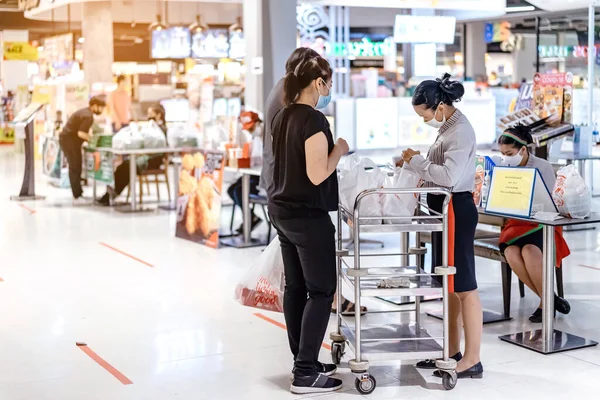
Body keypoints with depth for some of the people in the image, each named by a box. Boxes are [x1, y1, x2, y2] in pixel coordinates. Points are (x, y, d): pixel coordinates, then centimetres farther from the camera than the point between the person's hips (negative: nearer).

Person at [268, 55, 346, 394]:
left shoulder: (282, 117, 9)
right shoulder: (314, 120, -18)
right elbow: (317, 174, -22)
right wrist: (339, 150, -7)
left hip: (283, 211, 9)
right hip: (307, 215, -9)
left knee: (295, 287, 13)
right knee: (321, 291, -3)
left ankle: (304, 362, 23)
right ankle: (305, 374, -3)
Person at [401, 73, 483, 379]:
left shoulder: (460, 131, -17)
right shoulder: (449, 127, 14)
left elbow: (450, 176, -28)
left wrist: (416, 162, -18)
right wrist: (414, 165, 4)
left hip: (456, 210, -10)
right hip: (444, 209, 10)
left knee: (464, 287, -5)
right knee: (449, 285, 15)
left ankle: (472, 360, 2)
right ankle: (453, 352, 24)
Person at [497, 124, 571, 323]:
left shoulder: (543, 167, -4)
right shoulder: (505, 168, 8)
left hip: (542, 224, -3)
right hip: (516, 224, 3)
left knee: (529, 250, -36)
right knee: (511, 252, -31)